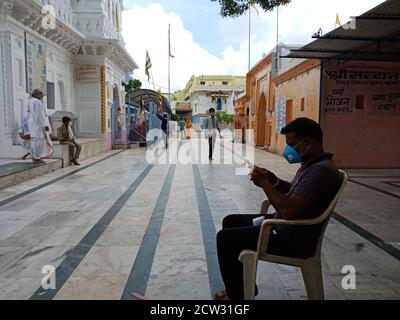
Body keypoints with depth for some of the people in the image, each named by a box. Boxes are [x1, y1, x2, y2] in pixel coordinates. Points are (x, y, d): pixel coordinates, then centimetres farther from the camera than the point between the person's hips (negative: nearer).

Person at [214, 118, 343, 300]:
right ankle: (240, 288, 23)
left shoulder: (320, 170, -26)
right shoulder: (313, 164, 7)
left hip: (292, 239, -11)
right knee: (230, 222, 14)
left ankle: (237, 295, 11)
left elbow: (289, 211, -33)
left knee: (225, 238, -10)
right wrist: (273, 180, 2)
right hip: (283, 225, 11)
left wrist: (265, 184, -20)